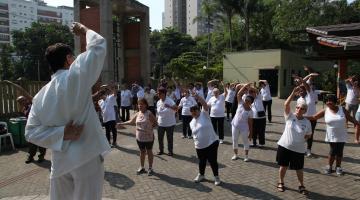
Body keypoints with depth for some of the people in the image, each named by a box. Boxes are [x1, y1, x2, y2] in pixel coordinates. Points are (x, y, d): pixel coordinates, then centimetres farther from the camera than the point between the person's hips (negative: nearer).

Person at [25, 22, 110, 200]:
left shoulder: (40, 96, 5)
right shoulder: (75, 76, -12)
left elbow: (30, 132, 2)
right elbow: (99, 45, -6)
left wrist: (62, 133, -7)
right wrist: (84, 30, 12)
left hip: (60, 161, 6)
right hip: (86, 157, -6)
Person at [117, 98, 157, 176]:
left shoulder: (149, 113, -14)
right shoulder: (137, 114, 2)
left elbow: (155, 122, -7)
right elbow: (131, 122, 13)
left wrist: (150, 128, -10)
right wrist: (121, 123, 14)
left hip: (148, 137, -4)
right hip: (139, 137, 5)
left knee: (149, 152, 9)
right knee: (142, 152, 16)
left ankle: (150, 168, 21)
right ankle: (142, 167, 29)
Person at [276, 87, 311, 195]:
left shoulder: (307, 122, -3)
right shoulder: (290, 116, -7)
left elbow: (308, 135, 13)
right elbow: (286, 104, -22)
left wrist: (301, 139, -2)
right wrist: (294, 92, -27)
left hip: (298, 149, 1)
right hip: (284, 146, -1)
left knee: (299, 169, 10)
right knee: (283, 166, 11)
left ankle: (301, 186, 31)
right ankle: (281, 183, 31)